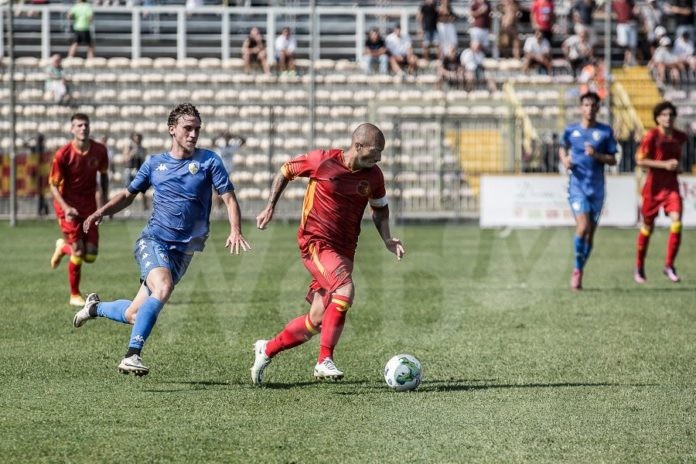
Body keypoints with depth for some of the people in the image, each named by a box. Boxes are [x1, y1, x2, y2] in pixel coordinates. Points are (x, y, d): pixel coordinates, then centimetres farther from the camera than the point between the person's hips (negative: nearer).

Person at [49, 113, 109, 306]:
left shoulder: (99, 151, -6)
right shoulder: (63, 154, -17)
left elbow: (104, 174, 13)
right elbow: (53, 184, -10)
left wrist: (105, 200, 3)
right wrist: (65, 207, -23)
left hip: (89, 205, 4)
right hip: (68, 205, -4)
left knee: (91, 256, -2)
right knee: (78, 253, -10)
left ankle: (63, 247, 33)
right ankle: (75, 295, 12)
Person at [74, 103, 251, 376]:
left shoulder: (208, 161, 2)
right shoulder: (154, 164, 8)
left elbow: (229, 197, -1)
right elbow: (129, 194, 21)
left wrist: (235, 230, -19)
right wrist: (102, 212, 4)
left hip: (182, 250, 1)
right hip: (152, 240, -1)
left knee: (134, 315, 3)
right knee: (163, 287, -33)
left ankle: (96, 308, 37)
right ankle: (132, 355, -32)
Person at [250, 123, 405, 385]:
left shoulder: (373, 176, 3)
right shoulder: (322, 161, -10)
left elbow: (380, 208, 22)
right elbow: (285, 171, 6)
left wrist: (387, 240, 7)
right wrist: (270, 208, 3)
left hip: (344, 249, 6)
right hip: (315, 242, -6)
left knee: (318, 319, 4)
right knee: (345, 289, -29)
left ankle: (267, 349, 26)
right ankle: (325, 361, -24)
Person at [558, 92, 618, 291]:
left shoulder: (605, 132, 2)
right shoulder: (571, 130, 4)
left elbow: (613, 160, 3)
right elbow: (563, 148, 23)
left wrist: (597, 155, -15)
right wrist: (565, 160, 2)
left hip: (597, 188, 2)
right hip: (577, 185, -2)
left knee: (590, 232, 4)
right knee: (583, 227, -18)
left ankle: (579, 271, 20)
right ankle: (577, 269, -1)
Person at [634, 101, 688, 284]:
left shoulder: (680, 137, 6)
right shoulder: (652, 136, -10)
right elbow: (640, 160, -12)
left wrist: (677, 166, 8)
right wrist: (664, 164, -18)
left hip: (672, 186, 3)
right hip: (653, 186, -3)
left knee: (676, 222, -16)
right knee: (647, 227, 8)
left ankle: (669, 266, -6)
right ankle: (639, 267, 25)